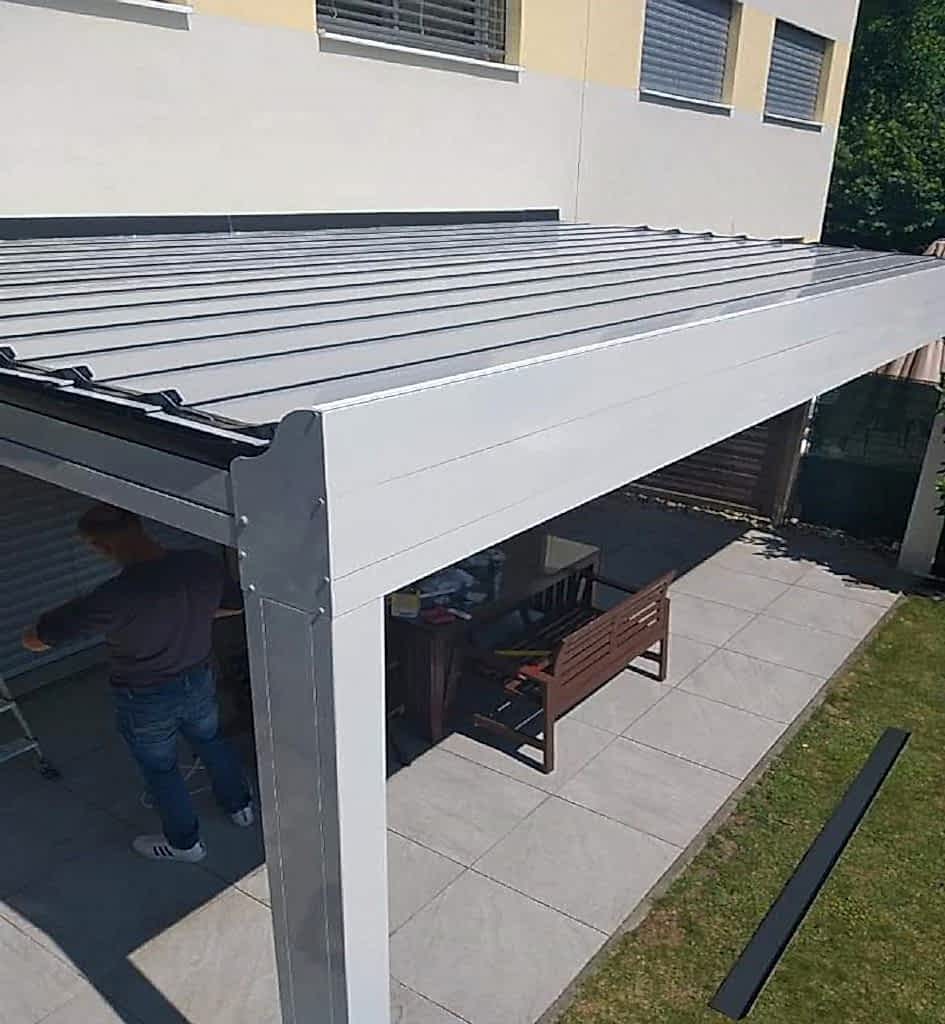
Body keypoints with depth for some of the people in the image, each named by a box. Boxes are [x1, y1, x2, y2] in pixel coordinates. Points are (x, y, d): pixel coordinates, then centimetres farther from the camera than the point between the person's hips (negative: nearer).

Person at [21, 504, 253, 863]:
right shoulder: (205, 565, -20)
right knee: (210, 741, 31)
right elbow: (235, 605, 1)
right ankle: (240, 807, 51)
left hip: (145, 701, -4)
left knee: (160, 769, 22)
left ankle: (185, 843, 43)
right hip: (199, 682, 4)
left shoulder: (113, 598, -34)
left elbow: (33, 641, -23)